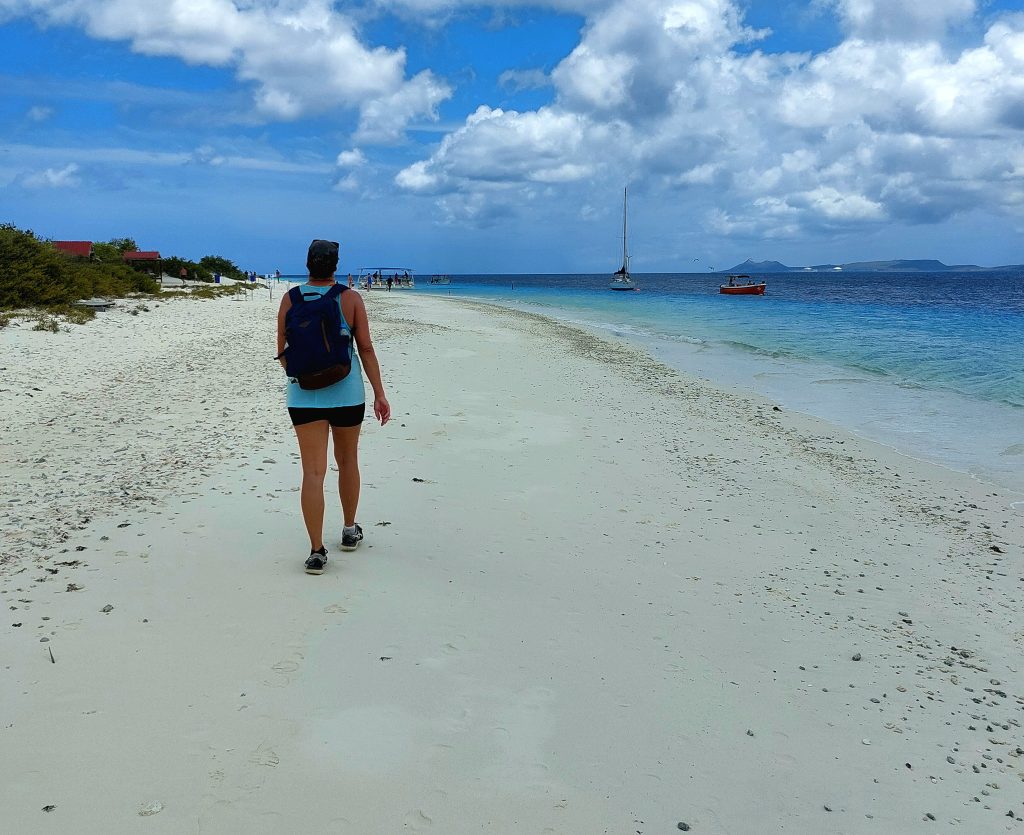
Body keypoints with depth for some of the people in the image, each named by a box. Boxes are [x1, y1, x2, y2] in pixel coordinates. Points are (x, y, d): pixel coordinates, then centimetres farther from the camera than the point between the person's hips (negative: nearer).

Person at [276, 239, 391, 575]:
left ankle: (317, 550, -6)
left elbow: (282, 352, 5)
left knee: (313, 471, -1)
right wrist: (379, 393, -1)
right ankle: (350, 531, 35)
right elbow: (365, 348, -5)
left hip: (304, 395, 0)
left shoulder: (291, 299, -1)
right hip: (346, 392, 0)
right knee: (348, 462, 19)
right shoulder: (351, 299, -4)